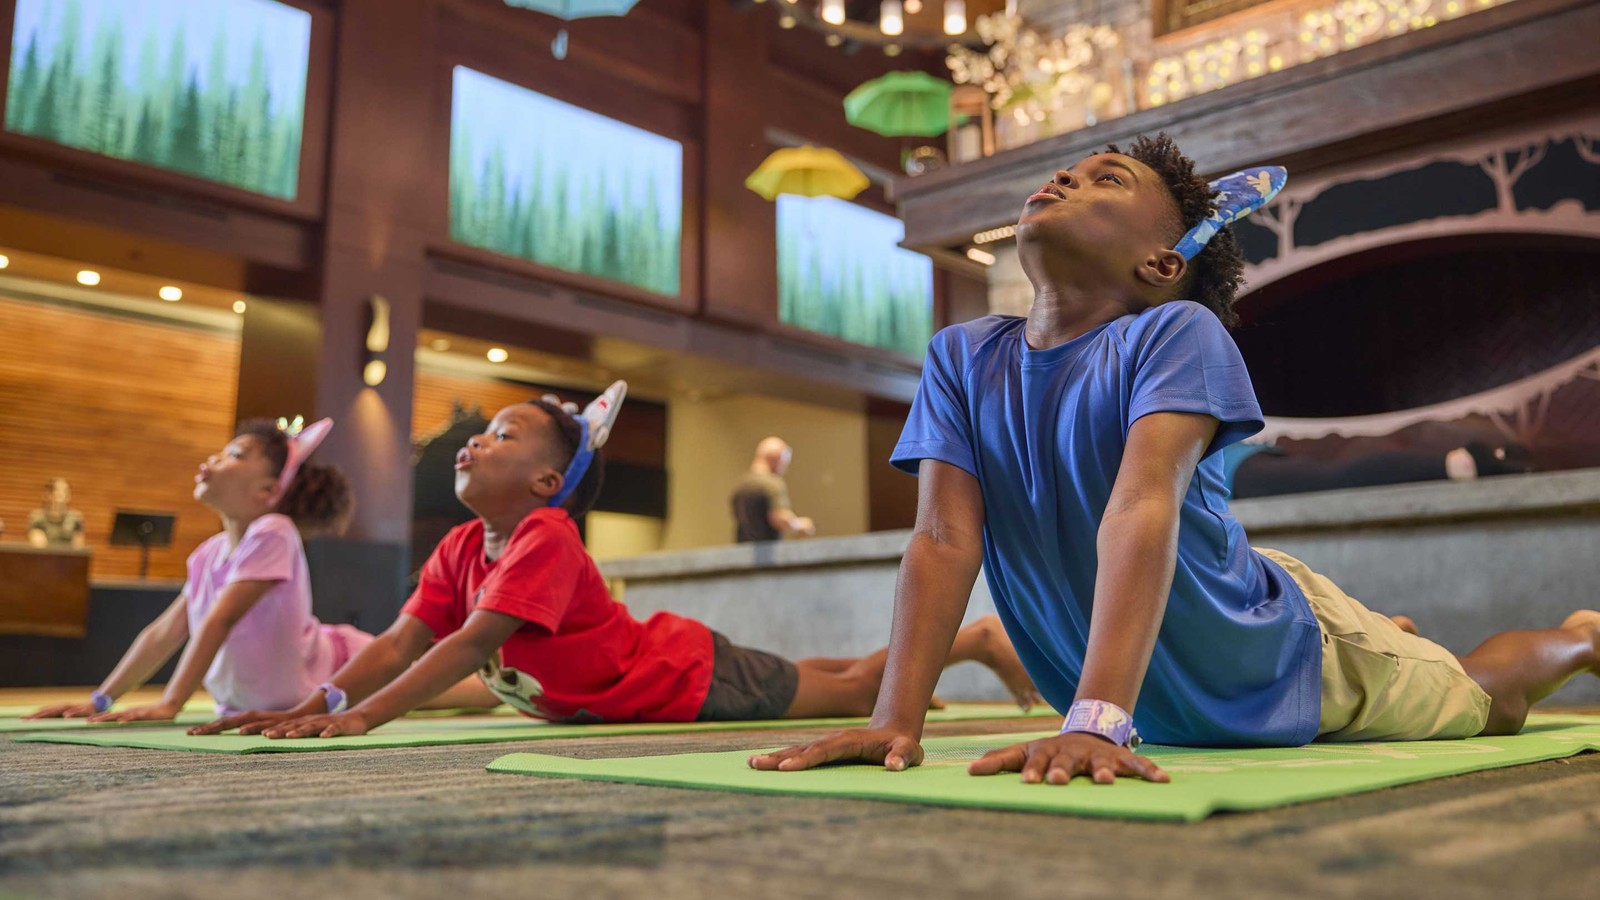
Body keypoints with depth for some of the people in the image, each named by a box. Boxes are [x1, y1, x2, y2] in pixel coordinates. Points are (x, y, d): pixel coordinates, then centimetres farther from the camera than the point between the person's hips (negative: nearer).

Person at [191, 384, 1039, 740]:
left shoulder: (546, 539, -31)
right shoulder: (461, 547, -6)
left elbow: (473, 643, -40)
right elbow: (398, 644, -12)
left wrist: (363, 717, -45)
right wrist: (312, 705, -26)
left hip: (690, 678, -7)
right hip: (640, 687, 7)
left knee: (850, 692, 8)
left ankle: (977, 637, 26)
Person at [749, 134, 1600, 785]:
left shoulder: (1178, 334, -27)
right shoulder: (960, 357, -15)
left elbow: (1142, 510, -40)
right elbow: (944, 538, -22)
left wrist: (1097, 721, -51)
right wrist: (895, 720, -32)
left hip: (1280, 661, -4)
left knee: (1479, 701, 22)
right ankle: (1394, 636, 61)